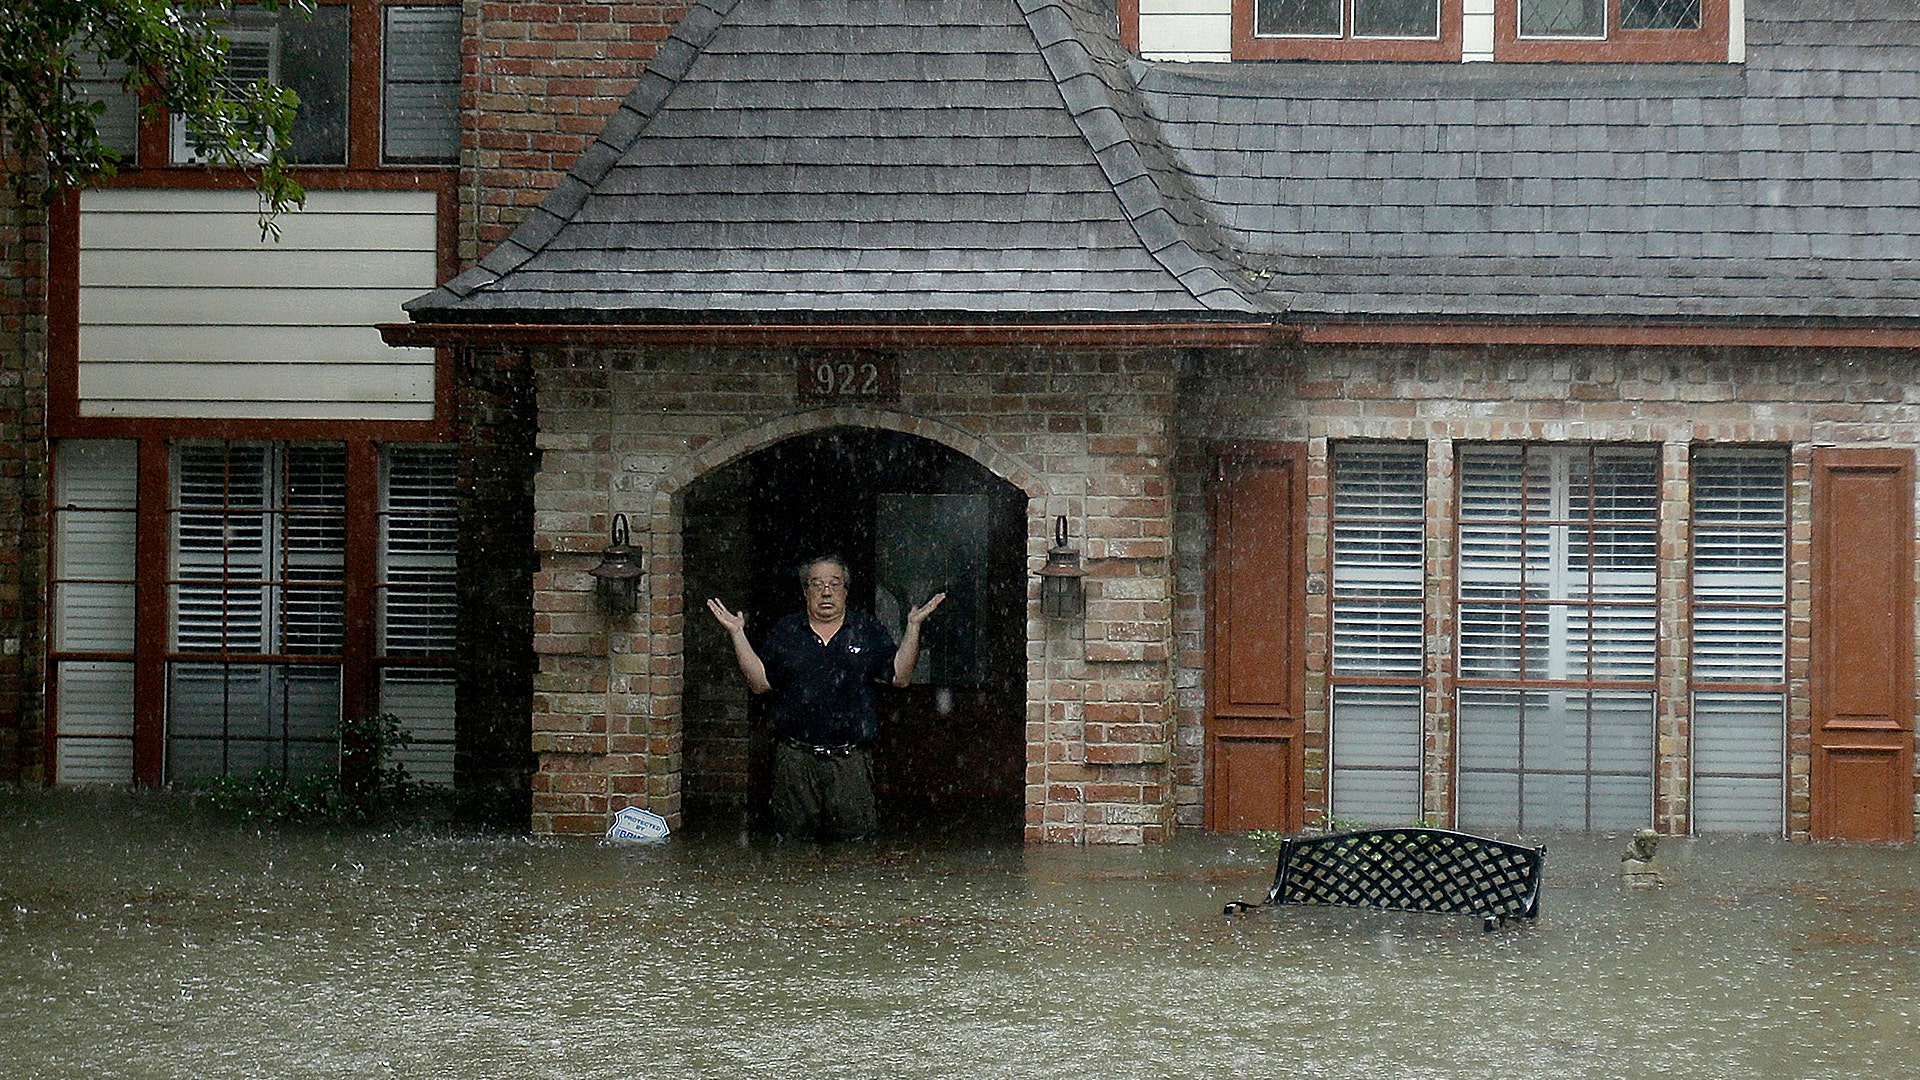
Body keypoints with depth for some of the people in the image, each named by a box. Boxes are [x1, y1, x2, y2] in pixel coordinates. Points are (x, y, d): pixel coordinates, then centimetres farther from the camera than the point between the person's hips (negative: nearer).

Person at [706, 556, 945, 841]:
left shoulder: (868, 631, 10)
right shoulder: (784, 633, 11)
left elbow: (900, 676, 4)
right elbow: (760, 682, 8)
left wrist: (913, 627, -3)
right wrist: (737, 635, 4)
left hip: (851, 760, -1)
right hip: (795, 759, 1)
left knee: (854, 835, -5)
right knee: (792, 834, 1)